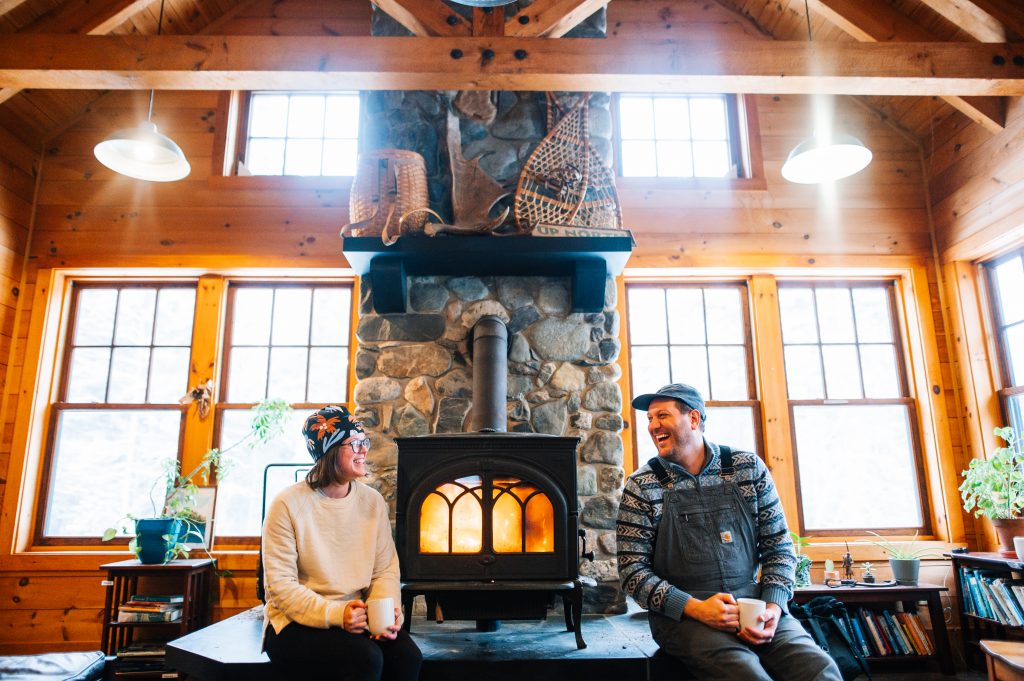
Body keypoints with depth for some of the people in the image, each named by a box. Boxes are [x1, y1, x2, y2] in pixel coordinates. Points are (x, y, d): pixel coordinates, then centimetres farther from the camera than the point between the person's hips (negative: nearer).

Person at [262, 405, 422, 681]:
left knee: (407, 655, -24)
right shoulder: (289, 505, -10)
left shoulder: (373, 501, 4)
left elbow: (385, 570, 4)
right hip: (296, 623, -4)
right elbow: (280, 583, -12)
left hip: (356, 618, 4)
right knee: (366, 658, -30)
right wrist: (335, 614, -23)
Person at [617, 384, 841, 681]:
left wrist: (774, 606, -7)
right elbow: (632, 570, -3)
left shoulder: (749, 468, 6)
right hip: (682, 614, -2)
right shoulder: (642, 486, -1)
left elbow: (779, 547, 10)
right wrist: (694, 608, -15)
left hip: (753, 607, 3)